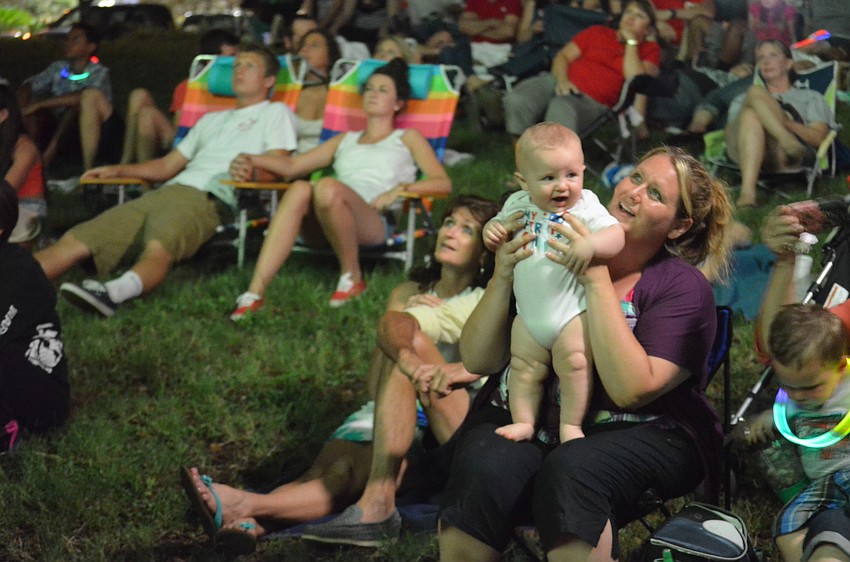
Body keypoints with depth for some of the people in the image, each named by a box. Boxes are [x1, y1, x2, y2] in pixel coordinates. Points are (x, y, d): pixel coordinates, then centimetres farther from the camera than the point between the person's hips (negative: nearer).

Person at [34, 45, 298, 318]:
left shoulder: (275, 113, 18)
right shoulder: (212, 119, 38)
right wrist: (118, 170, 20)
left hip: (208, 198, -8)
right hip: (168, 190, 8)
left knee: (159, 247, -42)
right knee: (75, 241, -10)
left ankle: (113, 292, -68)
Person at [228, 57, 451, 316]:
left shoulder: (407, 139, 26)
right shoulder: (346, 140, 36)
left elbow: (443, 183, 12)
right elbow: (291, 166, 26)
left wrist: (400, 189, -5)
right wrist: (251, 160, 7)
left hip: (376, 223, -4)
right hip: (325, 227, 4)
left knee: (328, 187, -35)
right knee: (299, 189, -32)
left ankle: (352, 276, -18)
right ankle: (255, 292, -44)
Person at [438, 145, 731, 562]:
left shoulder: (684, 287, -1)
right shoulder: (554, 250, 5)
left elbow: (631, 390, -18)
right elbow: (477, 362, 2)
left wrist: (597, 281, -20)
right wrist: (502, 278, -13)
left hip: (642, 433, -2)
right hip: (528, 420, 2)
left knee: (570, 471, -34)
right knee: (483, 468, -30)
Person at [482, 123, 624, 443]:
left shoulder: (585, 207, -12)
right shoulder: (518, 205, 1)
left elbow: (615, 235, -21)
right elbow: (500, 231, 17)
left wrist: (591, 244, -41)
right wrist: (492, 232, -7)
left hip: (572, 311, -4)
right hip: (529, 313, 5)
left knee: (575, 364, -8)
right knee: (524, 368, 10)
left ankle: (571, 425, 6)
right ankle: (524, 422, 21)